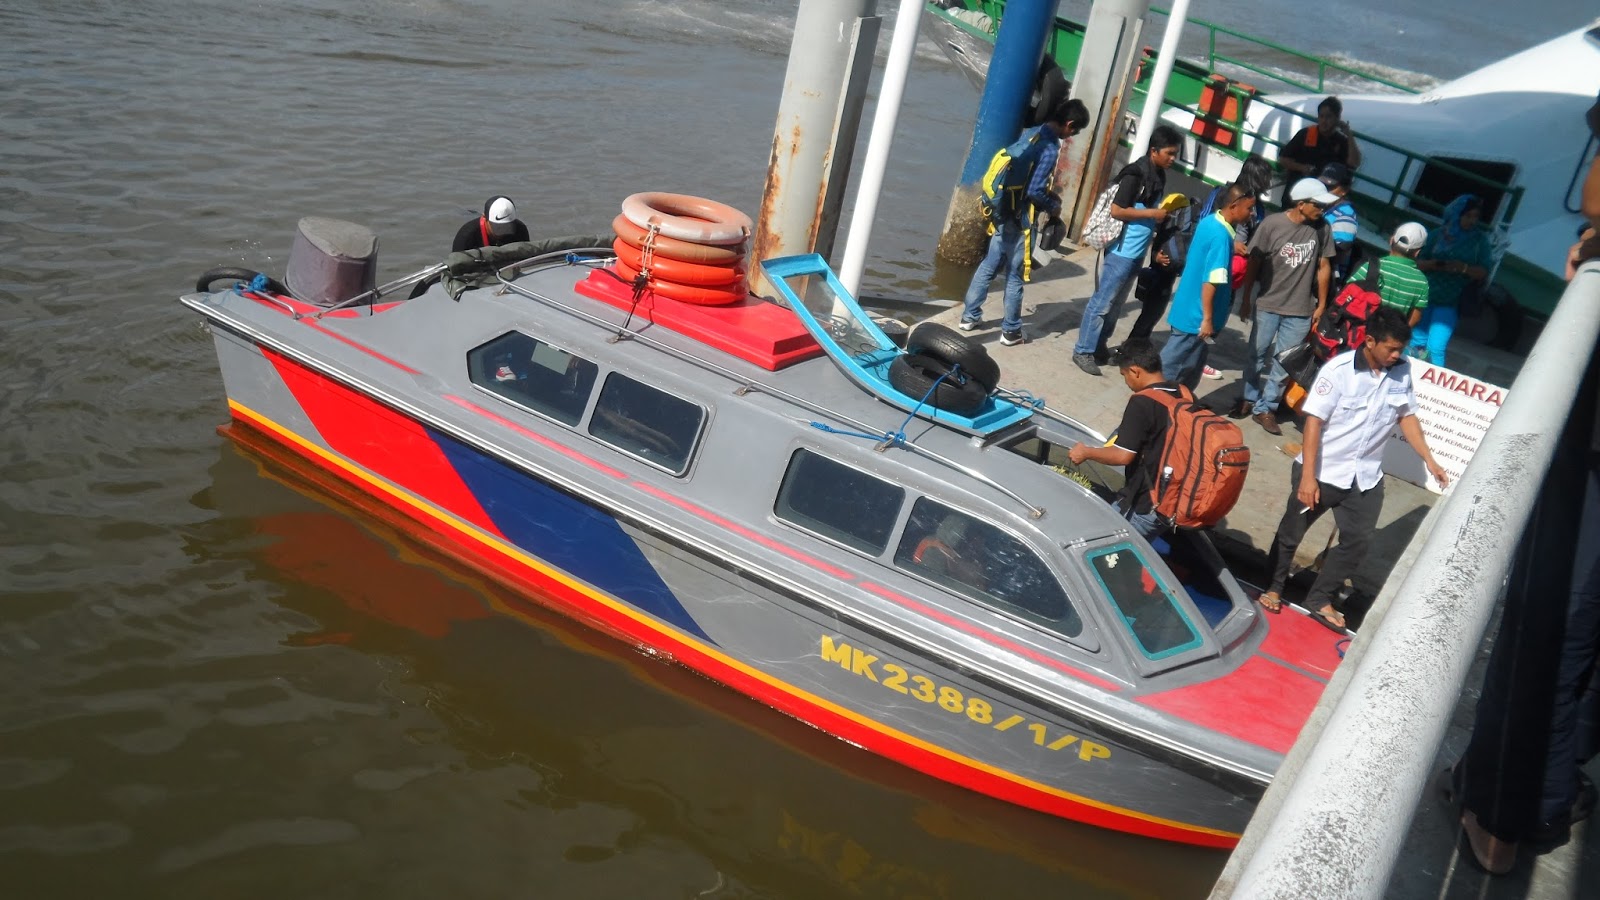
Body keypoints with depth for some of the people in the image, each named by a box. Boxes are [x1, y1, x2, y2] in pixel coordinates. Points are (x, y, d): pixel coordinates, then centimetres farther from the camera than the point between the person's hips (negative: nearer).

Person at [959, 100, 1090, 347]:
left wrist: (1049, 195, 16)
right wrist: (1053, 207, -5)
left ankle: (970, 316, 25)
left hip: (1004, 211, 8)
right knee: (1015, 276, 3)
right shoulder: (1050, 148, -19)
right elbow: (1035, 191, -23)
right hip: (1020, 219, -8)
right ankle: (1011, 331, 13)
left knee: (988, 266, 17)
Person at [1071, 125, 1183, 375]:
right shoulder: (1136, 173, -16)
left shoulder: (1159, 176, 11)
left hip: (1137, 253, 9)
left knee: (1116, 304, 15)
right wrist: (1153, 213, -16)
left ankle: (1099, 346, 26)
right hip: (1121, 251, -9)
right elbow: (1116, 210, -19)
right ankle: (1083, 351, 5)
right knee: (1102, 302, -2)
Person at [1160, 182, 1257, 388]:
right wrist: (1208, 319, -22)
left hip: (1187, 308, 10)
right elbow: (1211, 282, -25)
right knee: (1171, 365, 2)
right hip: (1196, 316, -10)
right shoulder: (1221, 236, -23)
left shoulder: (1209, 221, 4)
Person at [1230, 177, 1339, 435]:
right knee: (1257, 355, 12)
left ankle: (1265, 408, 14)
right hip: (1268, 305, -1)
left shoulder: (1321, 228, -4)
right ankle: (1249, 399, 29)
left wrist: (1321, 305, 8)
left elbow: (1323, 267, 5)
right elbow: (1253, 263, -3)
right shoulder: (1272, 224, -11)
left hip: (1300, 310, 1)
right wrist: (1245, 300, 0)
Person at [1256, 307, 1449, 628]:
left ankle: (1320, 599, 24)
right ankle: (1273, 587, 33)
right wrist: (1308, 477, -20)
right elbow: (1314, 421, -18)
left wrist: (1429, 460, 4)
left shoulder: (1402, 371, -5)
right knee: (1291, 532, 11)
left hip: (1366, 477, 5)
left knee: (1357, 541, 8)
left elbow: (1406, 416, 9)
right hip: (1321, 472, -4)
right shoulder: (1339, 369, -19)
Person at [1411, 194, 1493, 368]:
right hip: (1425, 295, 2)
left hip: (1449, 303, -2)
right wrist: (1433, 264, -15)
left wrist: (1464, 268, -17)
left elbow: (1483, 272, 1)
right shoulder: (1439, 234, 4)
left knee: (1435, 348, -10)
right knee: (1417, 342, 7)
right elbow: (1419, 261, 6)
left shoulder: (1480, 239, 4)